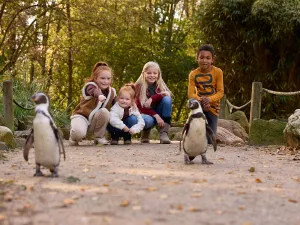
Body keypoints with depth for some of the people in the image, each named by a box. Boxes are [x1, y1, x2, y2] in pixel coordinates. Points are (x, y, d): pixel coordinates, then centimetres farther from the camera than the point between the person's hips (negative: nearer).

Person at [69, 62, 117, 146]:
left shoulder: (112, 92, 1)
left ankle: (99, 137, -8)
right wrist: (100, 95, -68)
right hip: (82, 116, -5)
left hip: (95, 121, 5)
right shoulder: (90, 86, -18)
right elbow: (93, 91, -46)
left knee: (104, 111, -29)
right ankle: (74, 138, 4)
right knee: (79, 132, -38)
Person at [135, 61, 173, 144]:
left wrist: (152, 99, -35)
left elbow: (167, 95, -21)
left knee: (167, 99, -25)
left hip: (158, 114, 4)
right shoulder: (139, 86, -10)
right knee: (147, 120, -40)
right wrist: (156, 116, -27)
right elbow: (140, 107, -15)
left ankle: (164, 133, -23)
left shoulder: (160, 85, -1)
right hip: (146, 114, -4)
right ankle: (145, 132, 0)